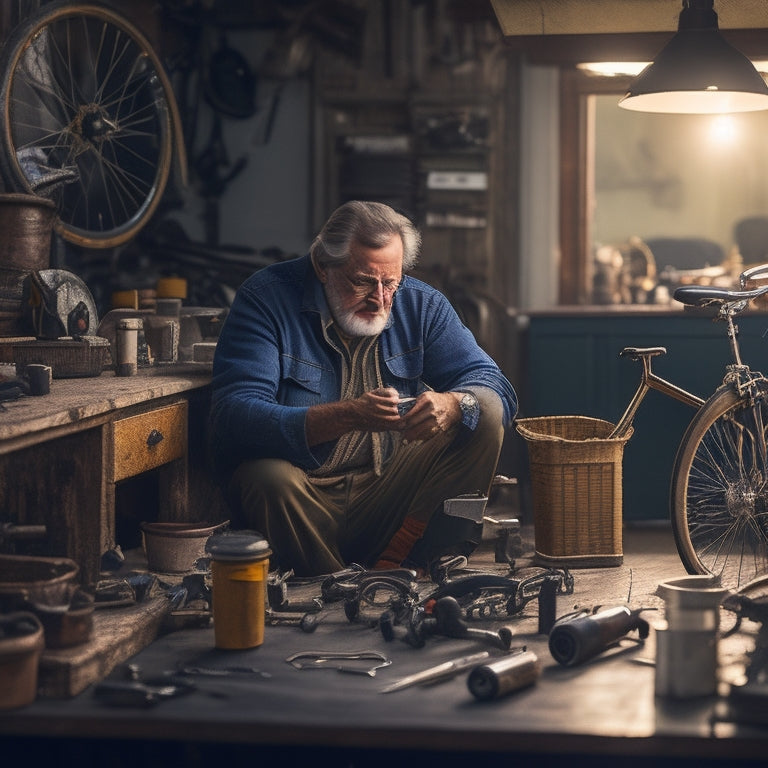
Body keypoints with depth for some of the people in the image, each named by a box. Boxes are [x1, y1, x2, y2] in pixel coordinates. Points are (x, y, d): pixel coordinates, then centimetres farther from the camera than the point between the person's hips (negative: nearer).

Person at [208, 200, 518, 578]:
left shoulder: (421, 304, 4)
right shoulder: (266, 298, -9)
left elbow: (496, 388, -2)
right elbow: (234, 416, -22)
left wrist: (450, 405, -28)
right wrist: (347, 417, -36)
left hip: (387, 497, 4)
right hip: (308, 500, -4)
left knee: (484, 414, -13)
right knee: (271, 479, -37)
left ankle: (397, 563, -18)